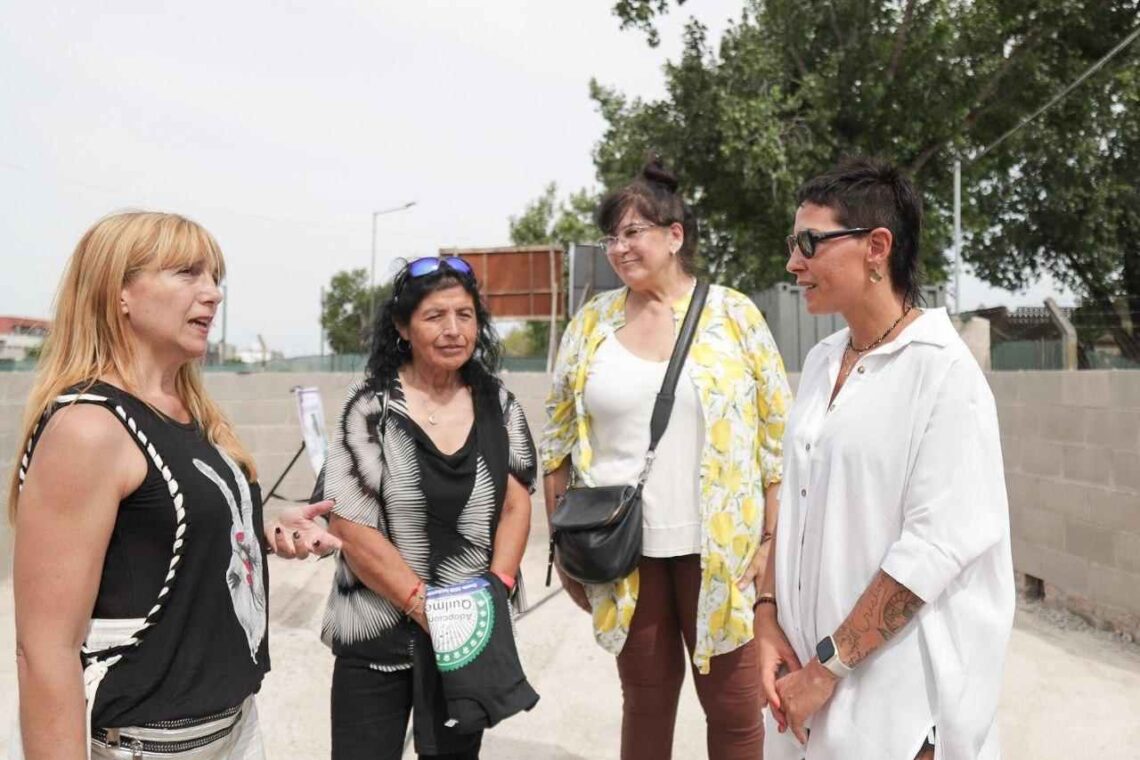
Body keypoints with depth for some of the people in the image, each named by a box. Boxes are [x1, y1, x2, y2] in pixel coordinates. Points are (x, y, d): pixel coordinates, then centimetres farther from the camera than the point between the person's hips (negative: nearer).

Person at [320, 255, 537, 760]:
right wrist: (423, 605, -16)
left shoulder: (498, 407, 2)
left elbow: (516, 507, 1)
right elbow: (352, 527, -13)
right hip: (377, 636, -3)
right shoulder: (371, 408, -10)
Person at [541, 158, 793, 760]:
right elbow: (558, 442, 8)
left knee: (734, 706, 9)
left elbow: (777, 434, 0)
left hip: (718, 548, -1)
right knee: (646, 698, 14)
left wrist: (772, 540, -3)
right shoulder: (592, 323, 4)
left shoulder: (733, 315, -2)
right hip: (622, 549, 2)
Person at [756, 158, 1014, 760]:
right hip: (811, 668, 6)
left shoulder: (943, 371, -15)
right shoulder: (821, 360, 5)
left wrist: (829, 666, -17)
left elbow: (936, 544, -20)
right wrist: (769, 618, -1)